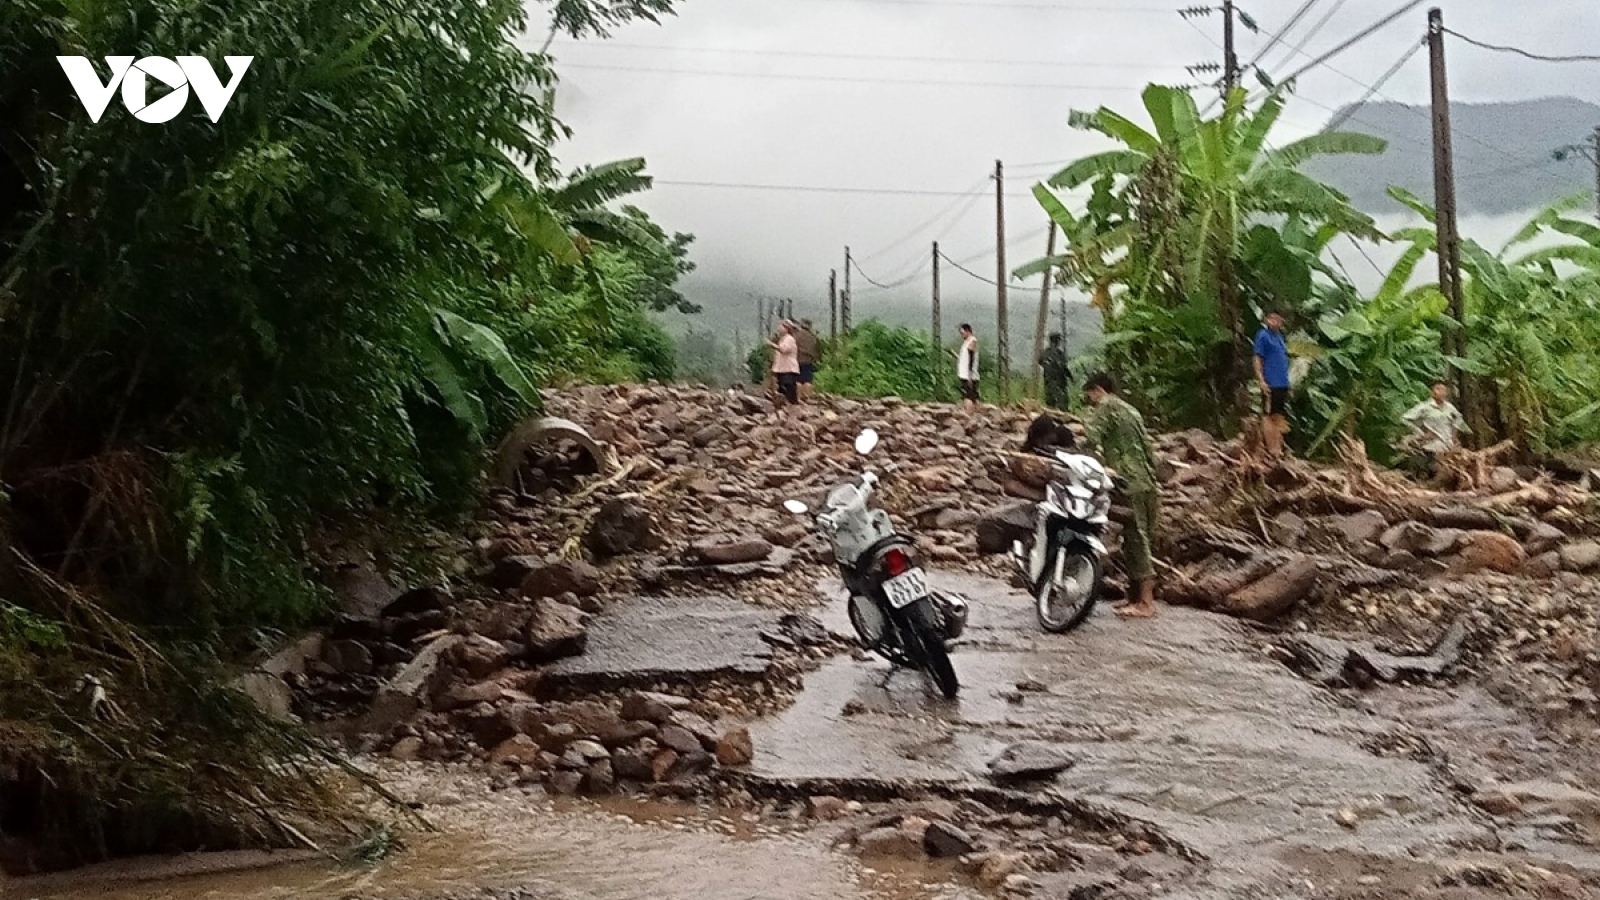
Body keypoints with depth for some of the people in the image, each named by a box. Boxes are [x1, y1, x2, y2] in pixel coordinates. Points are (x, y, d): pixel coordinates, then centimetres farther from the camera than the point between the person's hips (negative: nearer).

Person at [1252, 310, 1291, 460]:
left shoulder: (1280, 337, 17)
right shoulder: (1263, 336, -5)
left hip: (1283, 384, 8)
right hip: (1270, 384, -8)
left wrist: (1287, 383, 18)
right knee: (1269, 416, -4)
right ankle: (1271, 449, -2)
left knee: (1280, 417, 9)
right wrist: (1261, 381, -17)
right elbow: (1258, 360, -9)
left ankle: (1278, 448, 14)